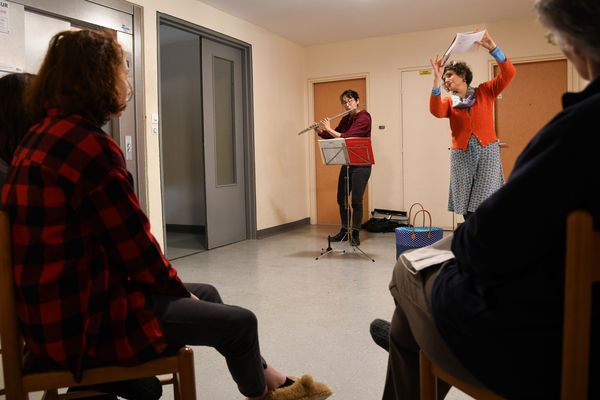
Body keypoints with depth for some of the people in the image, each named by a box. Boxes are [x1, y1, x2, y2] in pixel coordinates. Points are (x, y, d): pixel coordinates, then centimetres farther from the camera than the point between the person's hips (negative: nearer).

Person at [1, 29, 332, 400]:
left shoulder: (43, 135, 9)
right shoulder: (90, 143, -22)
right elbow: (136, 245, -19)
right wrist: (180, 290, 0)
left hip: (61, 305, 10)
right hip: (86, 319, -10)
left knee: (207, 293, 20)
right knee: (240, 322, 1)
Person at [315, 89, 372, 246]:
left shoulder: (364, 118, -13)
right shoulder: (346, 119, 11)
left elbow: (347, 137, -23)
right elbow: (334, 137, 19)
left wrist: (329, 128, -15)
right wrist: (320, 131, 3)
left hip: (361, 164, -8)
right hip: (346, 163, 8)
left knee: (356, 200, -6)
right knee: (341, 199, 11)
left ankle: (355, 234, 5)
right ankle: (344, 231, 25)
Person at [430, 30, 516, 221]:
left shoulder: (485, 91, 9)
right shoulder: (448, 101, 11)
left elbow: (509, 73, -4)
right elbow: (436, 111, -12)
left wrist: (492, 47, -12)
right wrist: (436, 79, -20)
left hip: (487, 151, -2)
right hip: (461, 155, 2)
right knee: (467, 210, 1)